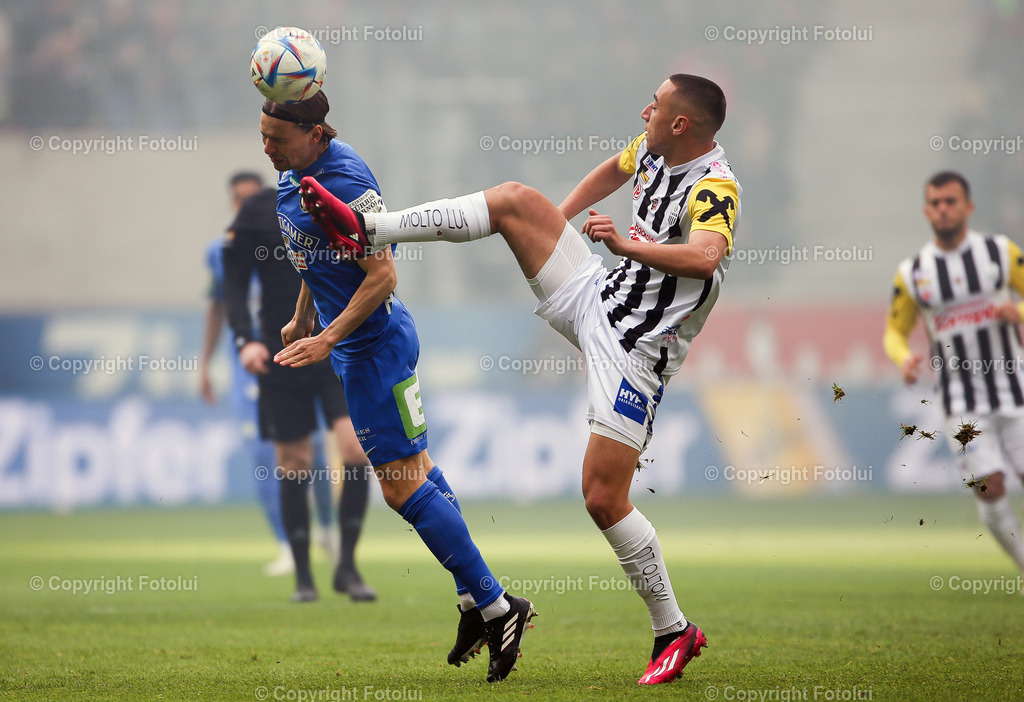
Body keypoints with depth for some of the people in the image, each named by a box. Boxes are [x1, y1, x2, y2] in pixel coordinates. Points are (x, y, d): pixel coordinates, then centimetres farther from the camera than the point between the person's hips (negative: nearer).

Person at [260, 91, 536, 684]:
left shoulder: (346, 183, -25)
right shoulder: (295, 172, 5)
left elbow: (383, 274, -26)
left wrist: (327, 340, -27)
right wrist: (301, 318, 26)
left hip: (374, 345, -11)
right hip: (356, 345, 11)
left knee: (403, 485, -9)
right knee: (415, 469, 15)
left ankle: (496, 607, -1)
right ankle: (477, 602, 23)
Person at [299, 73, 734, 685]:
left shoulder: (714, 186, -22)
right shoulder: (653, 149, 5)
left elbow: (705, 256, -42)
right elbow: (614, 170, 29)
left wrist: (628, 244, -39)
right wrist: (553, 223, 31)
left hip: (635, 349, -8)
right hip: (595, 293, 8)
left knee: (604, 498, -12)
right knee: (514, 199, -6)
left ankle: (675, 631, 4)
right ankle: (364, 232, -6)